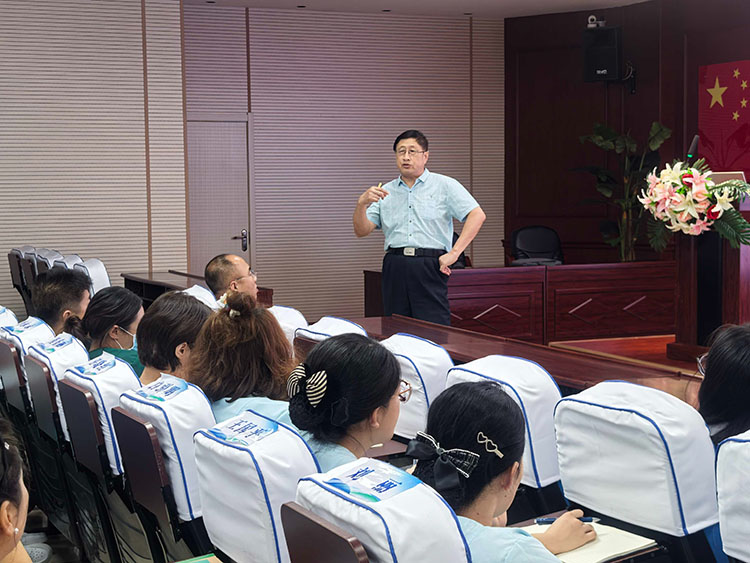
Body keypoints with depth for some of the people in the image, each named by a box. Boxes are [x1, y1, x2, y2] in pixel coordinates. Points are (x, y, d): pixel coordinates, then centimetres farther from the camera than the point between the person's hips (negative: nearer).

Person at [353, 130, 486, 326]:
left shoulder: (445, 186, 7)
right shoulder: (386, 192, 16)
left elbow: (477, 215, -4)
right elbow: (361, 230, 10)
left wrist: (454, 253, -12)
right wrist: (362, 204, -11)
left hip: (431, 266, -3)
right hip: (395, 266, 3)